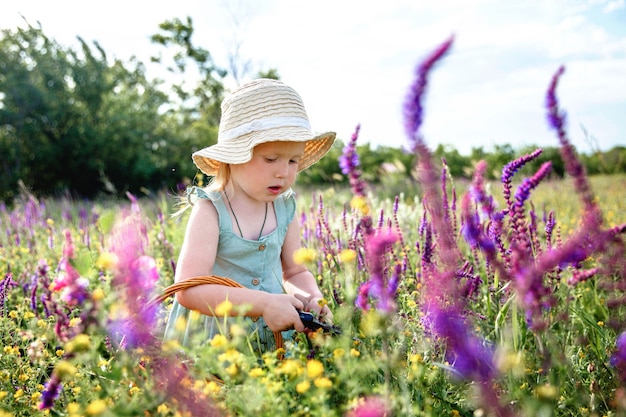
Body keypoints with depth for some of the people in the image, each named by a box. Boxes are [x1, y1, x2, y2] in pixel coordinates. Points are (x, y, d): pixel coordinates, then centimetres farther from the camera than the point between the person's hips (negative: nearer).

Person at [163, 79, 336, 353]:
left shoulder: (285, 209, 4)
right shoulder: (210, 211, -13)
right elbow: (188, 289, -22)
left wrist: (312, 298, -6)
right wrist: (264, 303, -26)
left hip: (275, 339, 5)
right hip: (210, 342, -5)